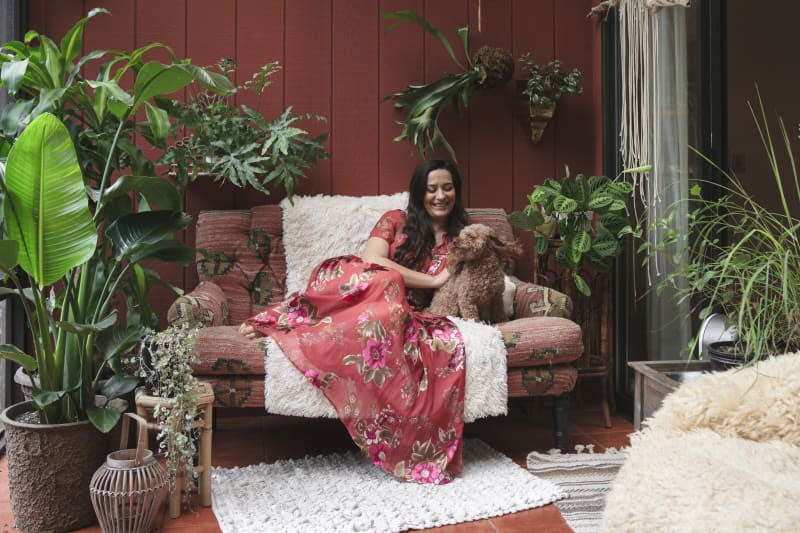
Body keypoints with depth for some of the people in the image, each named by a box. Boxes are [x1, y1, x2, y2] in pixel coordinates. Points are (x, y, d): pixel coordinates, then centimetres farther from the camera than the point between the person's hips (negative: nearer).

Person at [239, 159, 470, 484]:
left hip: (408, 318, 2)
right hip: (363, 293, -2)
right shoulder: (396, 220, 13)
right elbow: (371, 260, -6)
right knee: (387, 282, -39)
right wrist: (433, 280, -9)